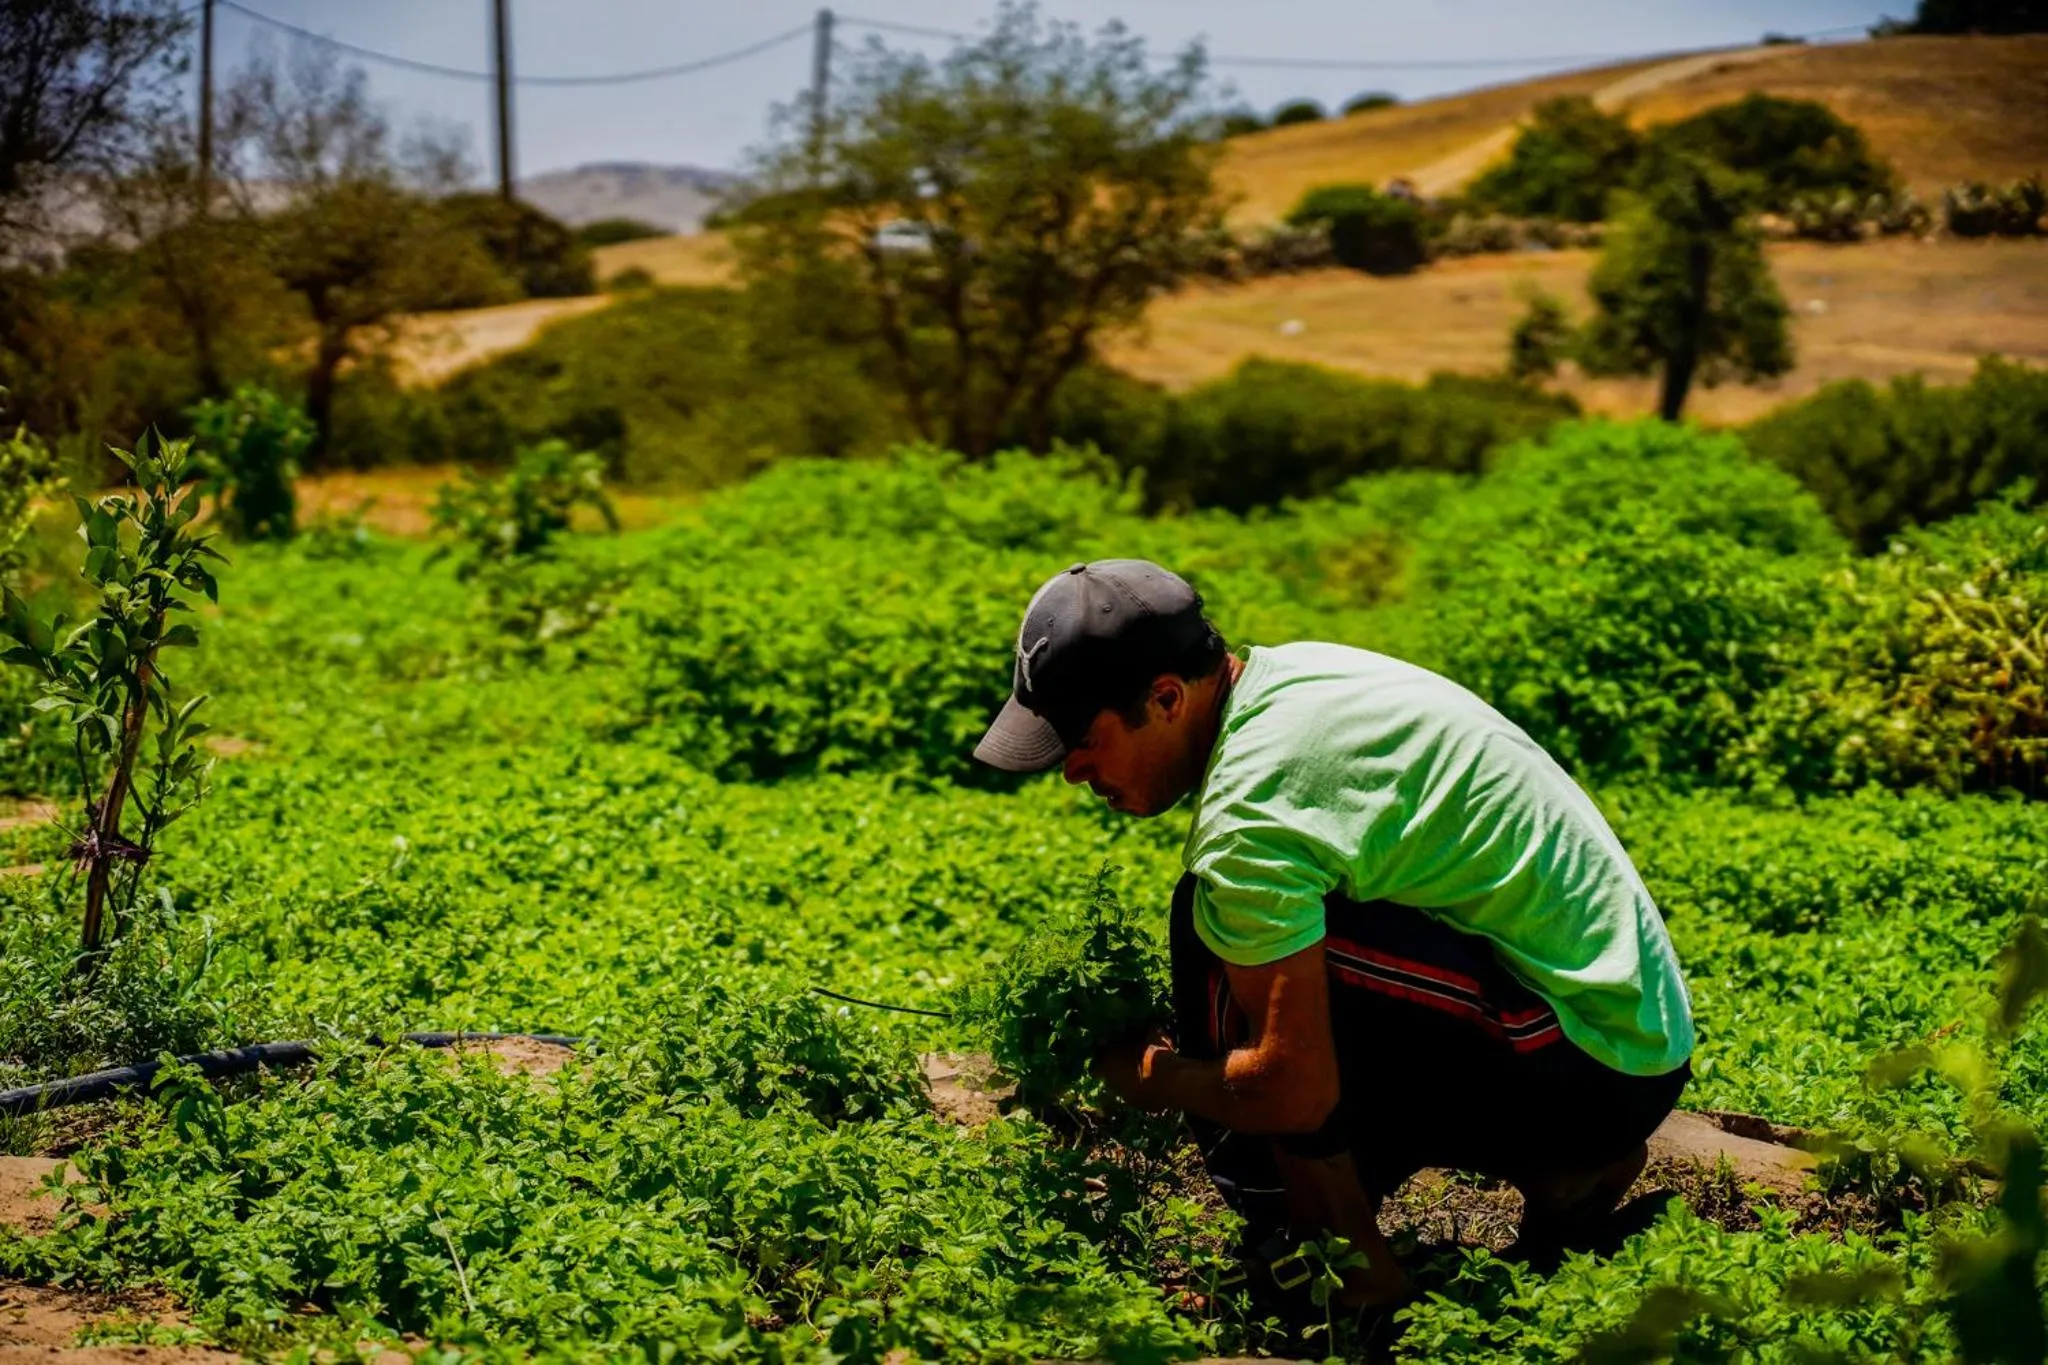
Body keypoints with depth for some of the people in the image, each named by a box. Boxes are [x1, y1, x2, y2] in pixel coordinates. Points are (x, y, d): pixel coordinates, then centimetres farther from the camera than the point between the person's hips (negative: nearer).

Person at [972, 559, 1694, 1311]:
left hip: (1588, 1065, -10)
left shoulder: (1251, 807, -23)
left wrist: (1146, 1079, -6)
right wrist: (1172, 1034, 11)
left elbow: (1294, 1089, -25)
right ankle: (1566, 1171, 11)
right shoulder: (1289, 674, 7)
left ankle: (1347, 1269, -8)